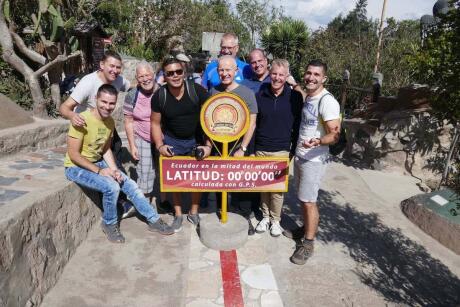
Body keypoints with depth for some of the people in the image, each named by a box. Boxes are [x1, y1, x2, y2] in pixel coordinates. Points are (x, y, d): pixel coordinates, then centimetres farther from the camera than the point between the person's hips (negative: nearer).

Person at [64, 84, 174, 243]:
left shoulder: (110, 121, -1)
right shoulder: (83, 120, -23)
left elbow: (106, 149, 7)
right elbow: (73, 154, -21)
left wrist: (114, 169, -9)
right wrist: (99, 171, -23)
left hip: (98, 163, 7)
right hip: (76, 167, -7)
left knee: (130, 185, -2)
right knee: (111, 187, -27)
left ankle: (154, 220, 10)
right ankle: (109, 224, -1)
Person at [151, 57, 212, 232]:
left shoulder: (197, 91, -18)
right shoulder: (159, 96, -11)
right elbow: (155, 123, 0)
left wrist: (208, 145, -19)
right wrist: (159, 145, -12)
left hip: (196, 140, -1)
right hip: (172, 141, 1)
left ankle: (193, 213, 25)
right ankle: (178, 214, 25)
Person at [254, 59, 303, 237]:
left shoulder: (295, 97, -3)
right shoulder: (260, 95, 3)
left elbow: (298, 124, 1)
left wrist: (293, 149, -2)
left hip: (281, 151, -2)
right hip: (261, 150, 2)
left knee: (278, 188, 4)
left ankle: (275, 220, 23)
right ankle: (265, 216, 29)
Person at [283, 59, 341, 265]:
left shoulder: (327, 101, -19)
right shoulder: (308, 97, 8)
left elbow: (335, 135, -24)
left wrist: (317, 142, -41)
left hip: (314, 160, -8)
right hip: (300, 156, 8)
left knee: (309, 201, -1)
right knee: (303, 199, 18)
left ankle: (307, 244, 12)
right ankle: (306, 229, 35)